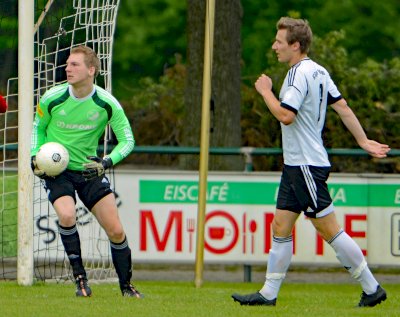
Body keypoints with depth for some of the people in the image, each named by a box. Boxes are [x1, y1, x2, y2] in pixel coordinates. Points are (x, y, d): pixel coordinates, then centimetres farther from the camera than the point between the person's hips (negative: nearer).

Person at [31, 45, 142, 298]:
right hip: (55, 169, -1)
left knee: (116, 230, -4)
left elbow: (127, 140, -5)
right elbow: (38, 126, 9)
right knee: (67, 215, -29)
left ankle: (126, 287, 16)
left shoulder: (107, 104, -13)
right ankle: (80, 277, -13)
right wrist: (35, 156, -6)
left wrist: (107, 161, -22)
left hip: (90, 169, 1)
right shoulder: (52, 99, -12)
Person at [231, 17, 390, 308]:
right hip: (296, 165, 10)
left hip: (307, 166, -10)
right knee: (281, 228, 8)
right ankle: (269, 294, 10)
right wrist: (364, 141, 17)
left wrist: (265, 90, -11)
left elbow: (285, 115, -25)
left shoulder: (300, 74, -17)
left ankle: (372, 288, 1)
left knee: (329, 229, -5)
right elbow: (343, 107, 14)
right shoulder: (318, 71, 12)